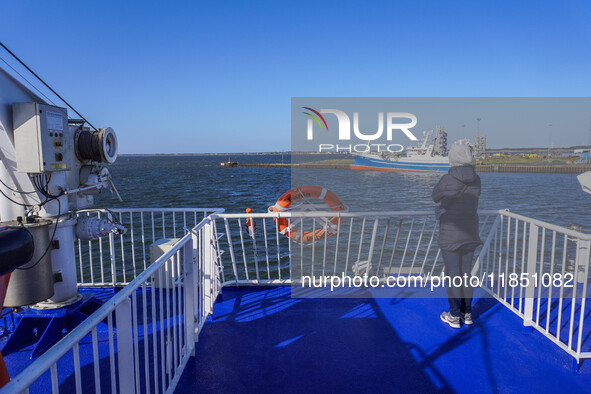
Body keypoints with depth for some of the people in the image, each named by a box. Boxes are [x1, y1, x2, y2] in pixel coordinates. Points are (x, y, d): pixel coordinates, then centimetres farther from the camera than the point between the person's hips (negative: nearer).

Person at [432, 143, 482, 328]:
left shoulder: (447, 179, -16)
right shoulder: (476, 180, 0)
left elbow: (435, 196, 1)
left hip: (450, 234, -5)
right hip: (470, 233, 5)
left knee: (452, 274, 5)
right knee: (466, 272, 16)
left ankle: (454, 315, 15)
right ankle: (467, 313, 27)